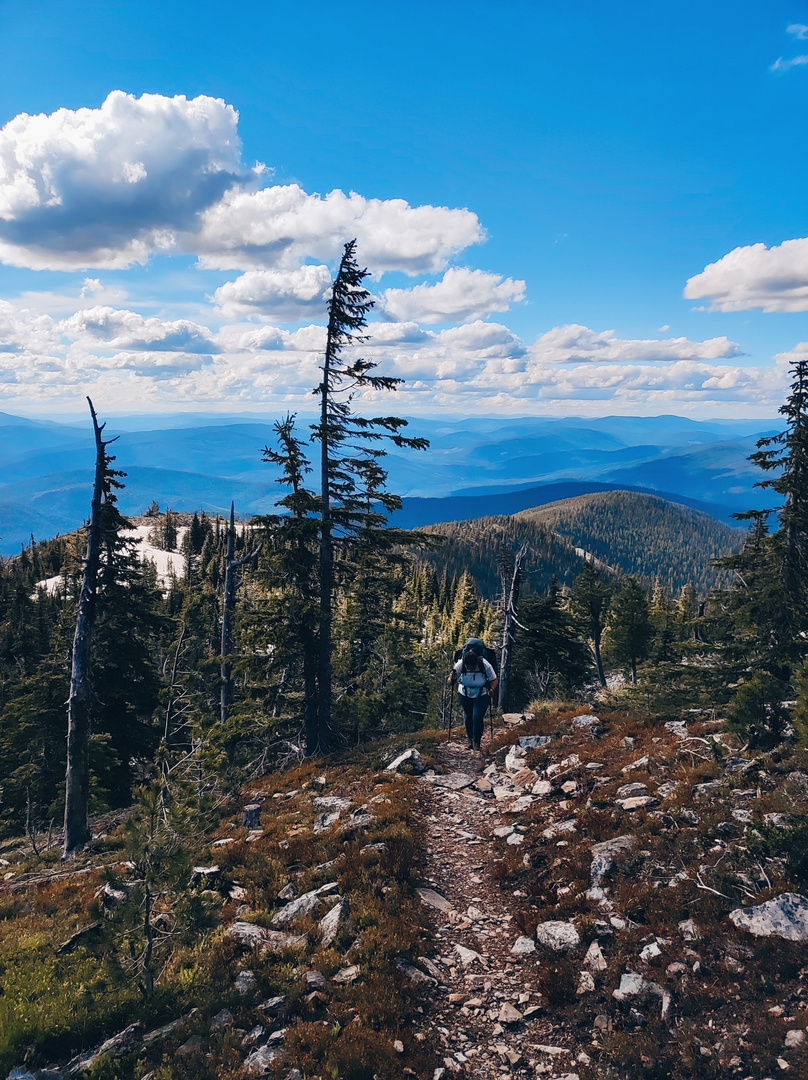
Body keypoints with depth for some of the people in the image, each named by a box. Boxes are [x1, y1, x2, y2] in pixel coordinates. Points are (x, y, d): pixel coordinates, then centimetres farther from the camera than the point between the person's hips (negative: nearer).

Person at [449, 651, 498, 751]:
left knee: (478, 717, -12)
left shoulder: (485, 666, -26)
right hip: (465, 695, 2)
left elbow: (494, 680, -12)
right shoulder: (460, 665, -23)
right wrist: (452, 678, -37)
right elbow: (451, 680, -14)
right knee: (469, 716, 12)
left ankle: (477, 742, 9)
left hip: (482, 696, -2)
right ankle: (469, 737, 39)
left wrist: (491, 689, -31)